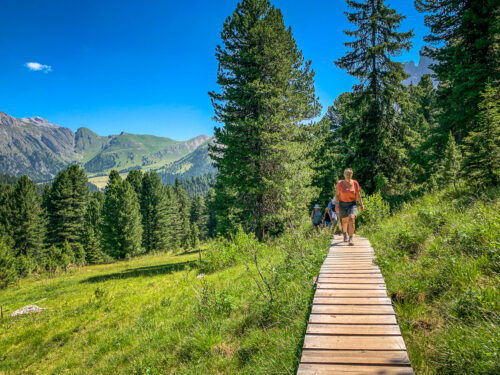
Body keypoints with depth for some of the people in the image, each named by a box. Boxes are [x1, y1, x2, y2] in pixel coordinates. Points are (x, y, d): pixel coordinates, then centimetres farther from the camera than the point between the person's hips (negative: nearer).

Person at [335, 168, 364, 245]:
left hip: (352, 204, -1)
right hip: (342, 204, 1)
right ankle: (345, 234, 47)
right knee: (344, 221, 16)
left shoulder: (355, 183, -7)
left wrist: (361, 204, 2)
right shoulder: (340, 183, -8)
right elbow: (337, 194, 1)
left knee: (351, 219, -25)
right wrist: (336, 205, -4)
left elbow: (358, 195, 1)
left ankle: (351, 239, -22)